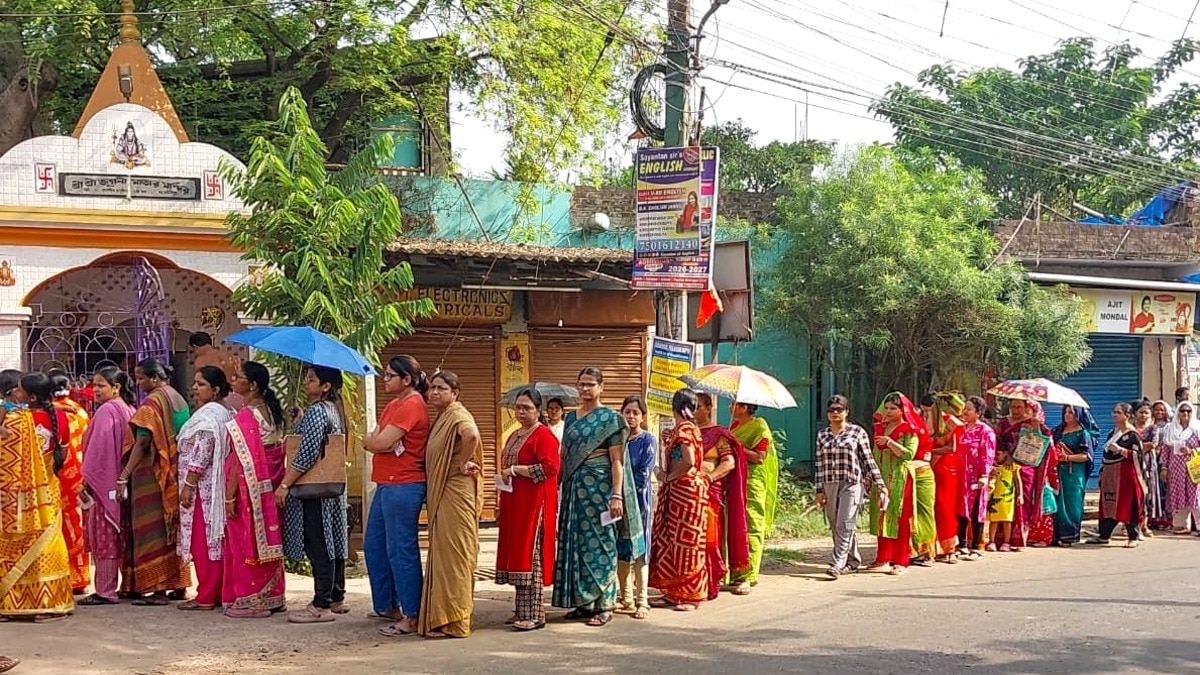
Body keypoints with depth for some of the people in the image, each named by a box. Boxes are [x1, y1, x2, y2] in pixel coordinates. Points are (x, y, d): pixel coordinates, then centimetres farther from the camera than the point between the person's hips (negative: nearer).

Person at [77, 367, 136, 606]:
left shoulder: (106, 411, -14)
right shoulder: (129, 410, 10)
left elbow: (98, 448, -16)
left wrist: (87, 479, -11)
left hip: (103, 481, -8)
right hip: (121, 482, 8)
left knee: (103, 535, -4)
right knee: (117, 536, 12)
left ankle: (105, 590, -2)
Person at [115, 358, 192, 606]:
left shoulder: (152, 403, -14)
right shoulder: (179, 399, 11)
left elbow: (141, 444, -19)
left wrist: (124, 476, -20)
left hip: (152, 477, -8)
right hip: (176, 474, 8)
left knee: (153, 529, -5)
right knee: (173, 526, 13)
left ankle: (158, 590, -5)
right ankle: (178, 584, 18)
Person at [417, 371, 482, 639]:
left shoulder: (456, 415, -12)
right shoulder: (441, 418, 18)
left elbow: (471, 435, -34)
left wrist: (463, 464, -23)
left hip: (456, 494, -10)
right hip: (441, 495, 10)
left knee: (452, 555, -7)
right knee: (443, 555, 13)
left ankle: (453, 621, -4)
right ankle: (442, 617, 19)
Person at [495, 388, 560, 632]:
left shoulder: (543, 435, -8)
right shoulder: (514, 436, 19)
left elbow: (549, 467, -21)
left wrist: (514, 470, -16)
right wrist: (502, 507, 20)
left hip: (533, 504, -9)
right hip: (513, 506, 9)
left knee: (530, 556, -8)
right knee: (516, 555, 8)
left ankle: (534, 614, -5)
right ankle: (521, 611, 13)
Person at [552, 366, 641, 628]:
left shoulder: (610, 418, -3)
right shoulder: (571, 417, 14)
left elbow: (617, 460, -8)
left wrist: (616, 496, -15)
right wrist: (557, 485, 10)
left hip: (599, 485, -6)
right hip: (574, 486, 6)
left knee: (600, 543, -3)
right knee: (576, 543, 7)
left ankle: (604, 604, 2)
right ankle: (583, 602, 16)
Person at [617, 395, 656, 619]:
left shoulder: (648, 440, -3)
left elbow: (644, 475, -9)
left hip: (638, 498, -4)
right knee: (620, 548, 7)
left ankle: (642, 602, -4)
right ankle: (626, 598, 17)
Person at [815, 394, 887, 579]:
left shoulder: (858, 432, 2)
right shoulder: (822, 435, 11)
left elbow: (868, 460, 2)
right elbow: (820, 464, 11)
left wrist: (879, 484, -1)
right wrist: (820, 490, 7)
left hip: (851, 484, -4)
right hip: (830, 485, 4)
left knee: (845, 525, -12)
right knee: (835, 527, 7)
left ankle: (837, 563, -17)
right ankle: (852, 561, 19)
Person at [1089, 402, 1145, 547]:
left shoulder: (1132, 434, -7)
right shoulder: (1113, 432, 17)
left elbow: (1138, 455, -14)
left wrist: (1120, 450, -23)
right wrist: (1102, 472, 19)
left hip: (1125, 474, -8)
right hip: (1110, 474, 8)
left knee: (1127, 505, -6)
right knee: (1108, 504, 8)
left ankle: (1134, 537, 0)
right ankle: (1104, 536, 14)